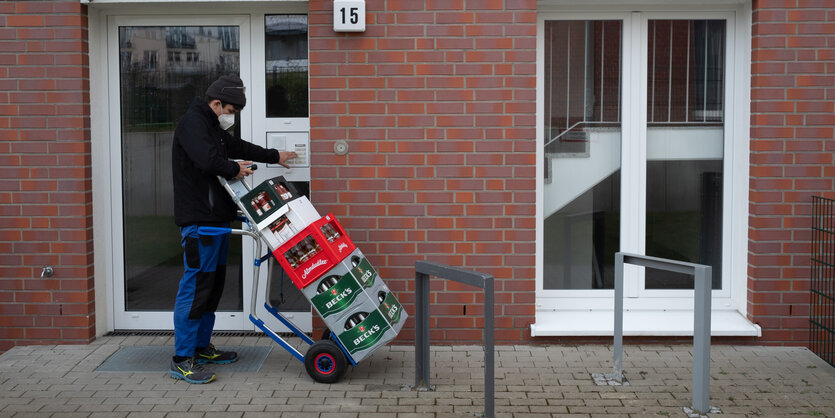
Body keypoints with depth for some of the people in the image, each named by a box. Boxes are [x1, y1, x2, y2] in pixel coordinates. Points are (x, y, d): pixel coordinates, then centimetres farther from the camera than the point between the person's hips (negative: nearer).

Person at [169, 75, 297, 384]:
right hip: (199, 221, -11)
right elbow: (208, 159, -28)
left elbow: (238, 147, 38)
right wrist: (234, 169, -10)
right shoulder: (193, 123, -12)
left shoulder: (213, 127, 21)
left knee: (214, 283, 14)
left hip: (217, 219, 11)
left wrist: (274, 156, 43)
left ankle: (202, 347, 25)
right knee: (195, 285, -10)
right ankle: (182, 360, -6)